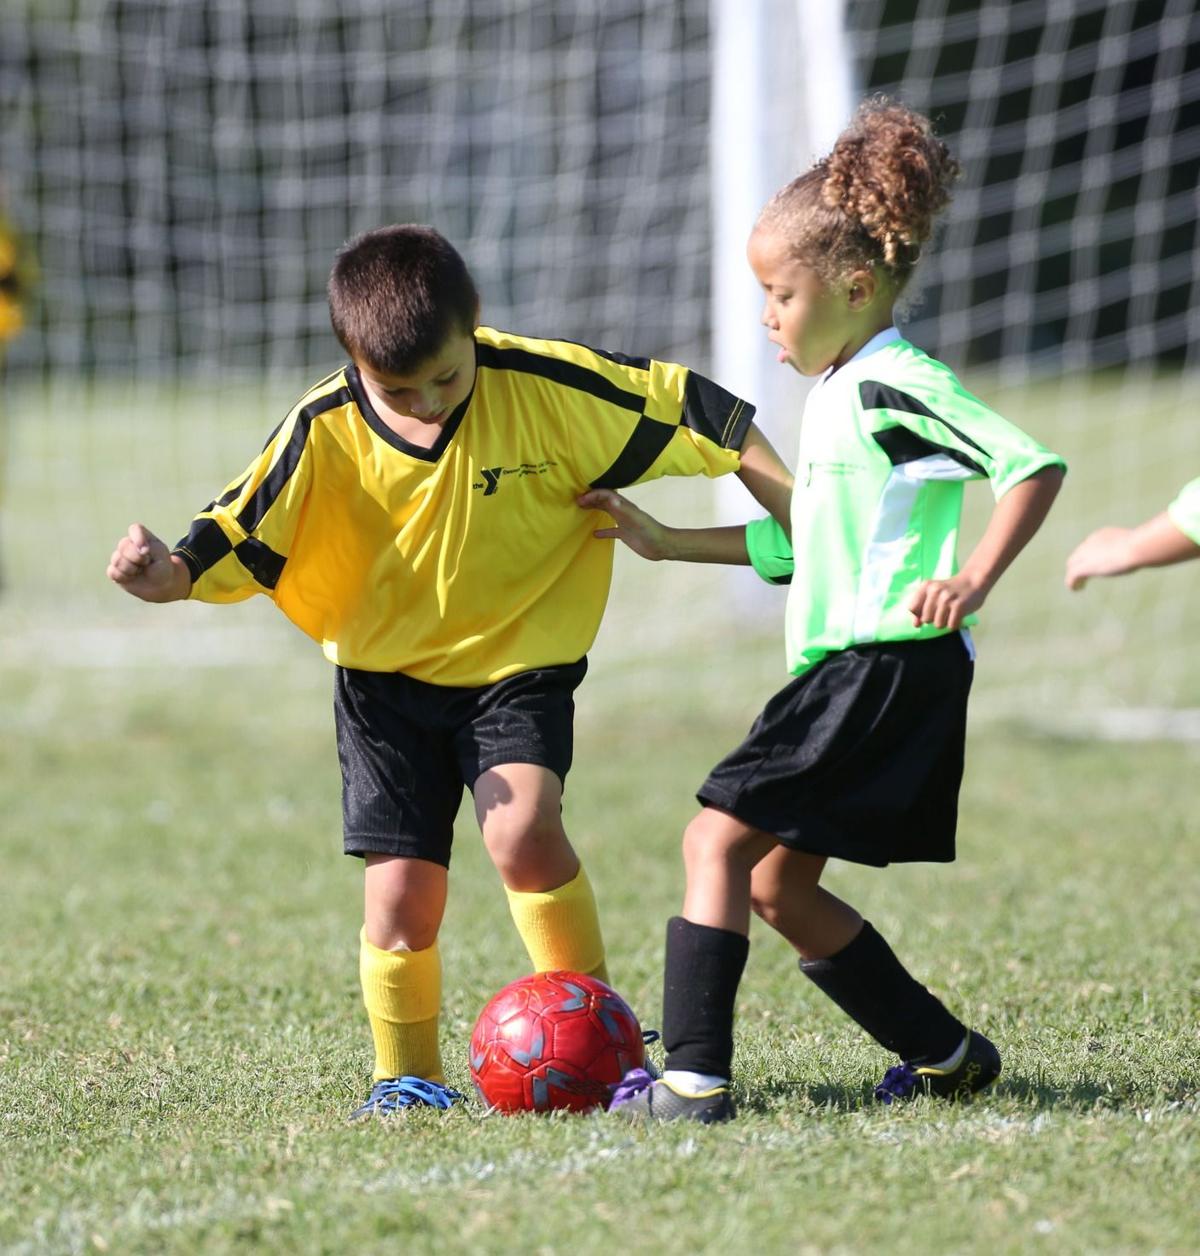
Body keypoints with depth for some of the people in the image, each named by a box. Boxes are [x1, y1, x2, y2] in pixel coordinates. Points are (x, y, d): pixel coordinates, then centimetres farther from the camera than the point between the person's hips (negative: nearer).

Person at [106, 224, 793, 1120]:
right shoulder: (326, 434, -15)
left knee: (522, 831, -26)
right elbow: (240, 541, -13)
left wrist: (803, 518, -9)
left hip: (520, 661, -2)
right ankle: (407, 1075, 20)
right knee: (401, 892, -4)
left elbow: (691, 412, -11)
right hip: (386, 677, 2)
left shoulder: (545, 389, -18)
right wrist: (168, 574, -35)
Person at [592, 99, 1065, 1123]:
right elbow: (794, 544, 28)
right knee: (780, 886, 13)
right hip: (845, 670, 10)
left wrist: (972, 582, -28)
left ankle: (695, 1077, -19)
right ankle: (947, 1052, 21)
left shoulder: (895, 388, -12)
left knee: (718, 840, -15)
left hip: (892, 666, -10)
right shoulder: (835, 398, 19)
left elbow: (1032, 465, -20)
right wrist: (661, 540, 25)